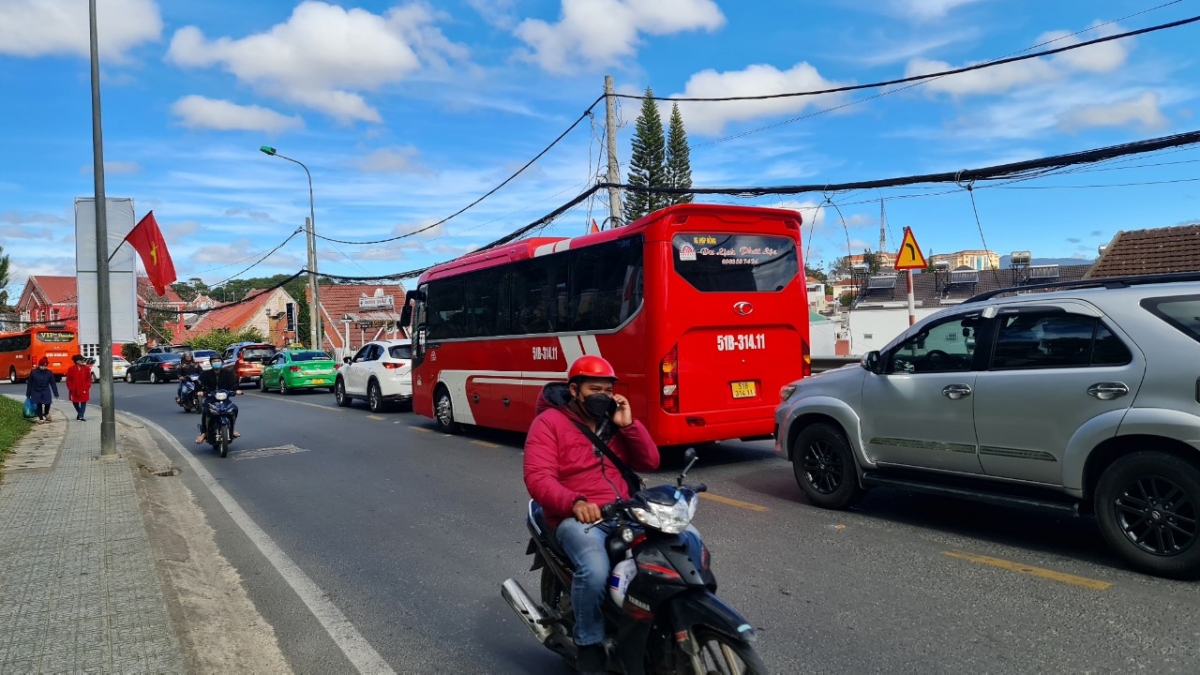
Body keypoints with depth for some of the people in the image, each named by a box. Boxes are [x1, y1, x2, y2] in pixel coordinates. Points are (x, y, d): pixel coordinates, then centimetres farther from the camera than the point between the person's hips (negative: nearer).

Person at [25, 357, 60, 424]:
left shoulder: (49, 373, -5)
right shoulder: (33, 372, -9)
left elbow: (53, 384, -2)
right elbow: (29, 383, -2)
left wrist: (56, 393, -2)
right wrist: (28, 394, 1)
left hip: (46, 391, 1)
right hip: (36, 391, -1)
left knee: (47, 403, -8)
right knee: (39, 405, 4)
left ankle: (46, 414, 23)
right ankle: (41, 418, 17)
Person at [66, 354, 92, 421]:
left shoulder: (86, 368, 0)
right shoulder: (72, 369, -3)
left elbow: (89, 378, 4)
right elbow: (69, 380, 1)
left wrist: (87, 387, -6)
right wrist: (71, 388, -5)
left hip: (84, 390, 0)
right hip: (75, 390, 0)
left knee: (83, 402, -3)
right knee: (75, 402, 12)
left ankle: (81, 416, 0)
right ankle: (80, 414, 34)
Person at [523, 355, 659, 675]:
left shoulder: (614, 421, 16)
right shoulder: (549, 422, -1)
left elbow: (650, 462, 10)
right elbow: (537, 478, -13)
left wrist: (628, 424, -3)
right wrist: (574, 502, -29)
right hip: (577, 516, -5)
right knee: (595, 571, -36)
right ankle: (589, 645, -10)